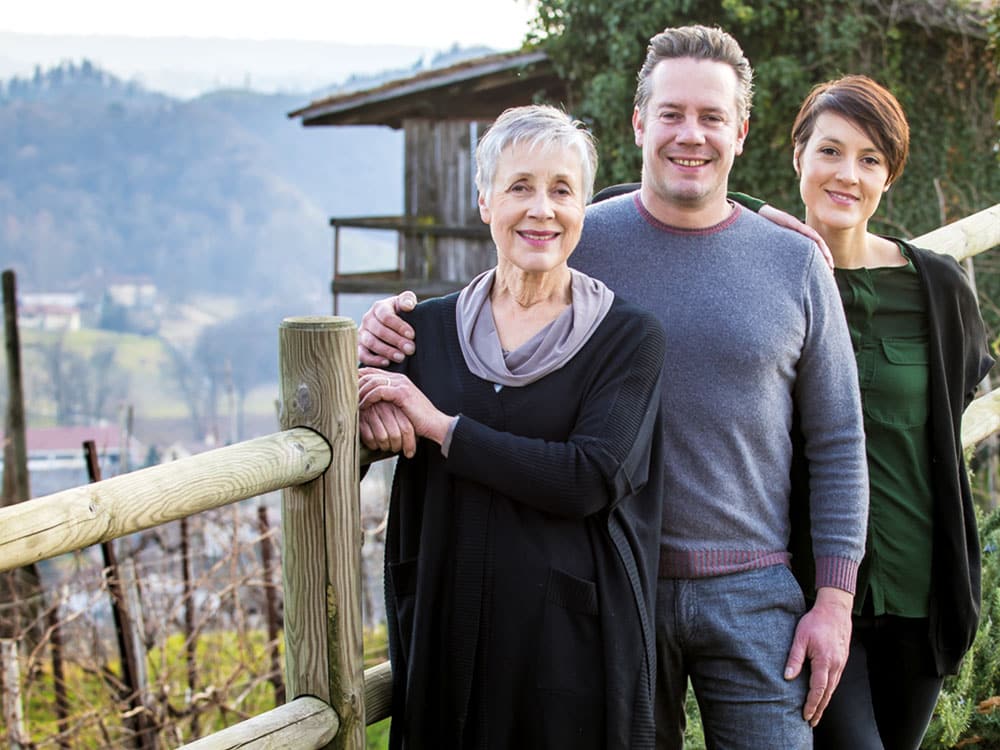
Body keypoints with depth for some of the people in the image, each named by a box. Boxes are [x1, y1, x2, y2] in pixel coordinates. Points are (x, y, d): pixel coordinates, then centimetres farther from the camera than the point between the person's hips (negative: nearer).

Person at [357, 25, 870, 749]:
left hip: (752, 594, 0)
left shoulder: (795, 263, 2)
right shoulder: (578, 243, 0)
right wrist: (392, 334, -13)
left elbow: (836, 443, 5)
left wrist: (835, 599, 0)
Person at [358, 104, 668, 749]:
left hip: (574, 642, -2)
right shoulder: (427, 328, 6)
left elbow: (590, 479, -16)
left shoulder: (630, 337, -3)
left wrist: (442, 427, -14)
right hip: (448, 637, 3)